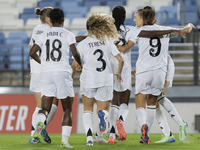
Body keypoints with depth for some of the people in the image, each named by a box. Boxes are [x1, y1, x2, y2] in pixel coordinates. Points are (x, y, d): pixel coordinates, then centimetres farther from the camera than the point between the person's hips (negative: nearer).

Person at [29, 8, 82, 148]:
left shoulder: (44, 35, 8)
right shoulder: (68, 34, -1)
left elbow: (32, 52, 6)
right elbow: (75, 53, -8)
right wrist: (80, 64, 12)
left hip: (46, 73, 2)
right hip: (63, 72, -2)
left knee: (45, 108, 5)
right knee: (67, 109, 8)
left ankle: (39, 123, -28)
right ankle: (65, 140, 0)